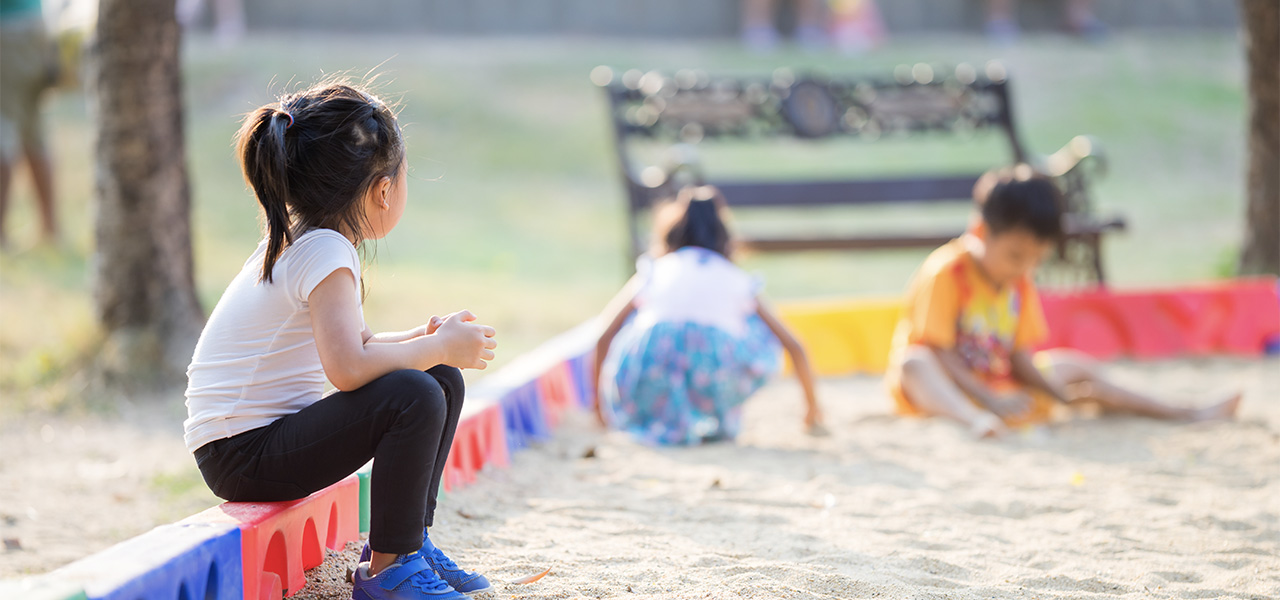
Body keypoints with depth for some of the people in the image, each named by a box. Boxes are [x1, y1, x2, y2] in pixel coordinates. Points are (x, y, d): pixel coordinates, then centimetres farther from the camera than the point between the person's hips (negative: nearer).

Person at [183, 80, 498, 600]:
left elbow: (352, 345, 20)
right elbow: (349, 368, -33)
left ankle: (408, 539, 16)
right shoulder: (325, 251, -19)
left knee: (441, 381, 10)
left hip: (274, 430, 10)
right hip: (241, 455, -10)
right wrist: (441, 348, -19)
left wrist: (425, 339, 3)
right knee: (412, 396, -28)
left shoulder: (299, 242, 11)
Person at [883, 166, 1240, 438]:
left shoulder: (1020, 285, 4)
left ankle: (1183, 414, 11)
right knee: (915, 364, -40)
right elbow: (939, 353, -23)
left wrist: (1058, 392, -14)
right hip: (947, 385, -8)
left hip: (1000, 382, 8)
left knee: (1078, 368, 8)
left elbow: (1020, 357, 4)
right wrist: (989, 401, -33)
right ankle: (973, 420, -70)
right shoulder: (945, 273, -19)